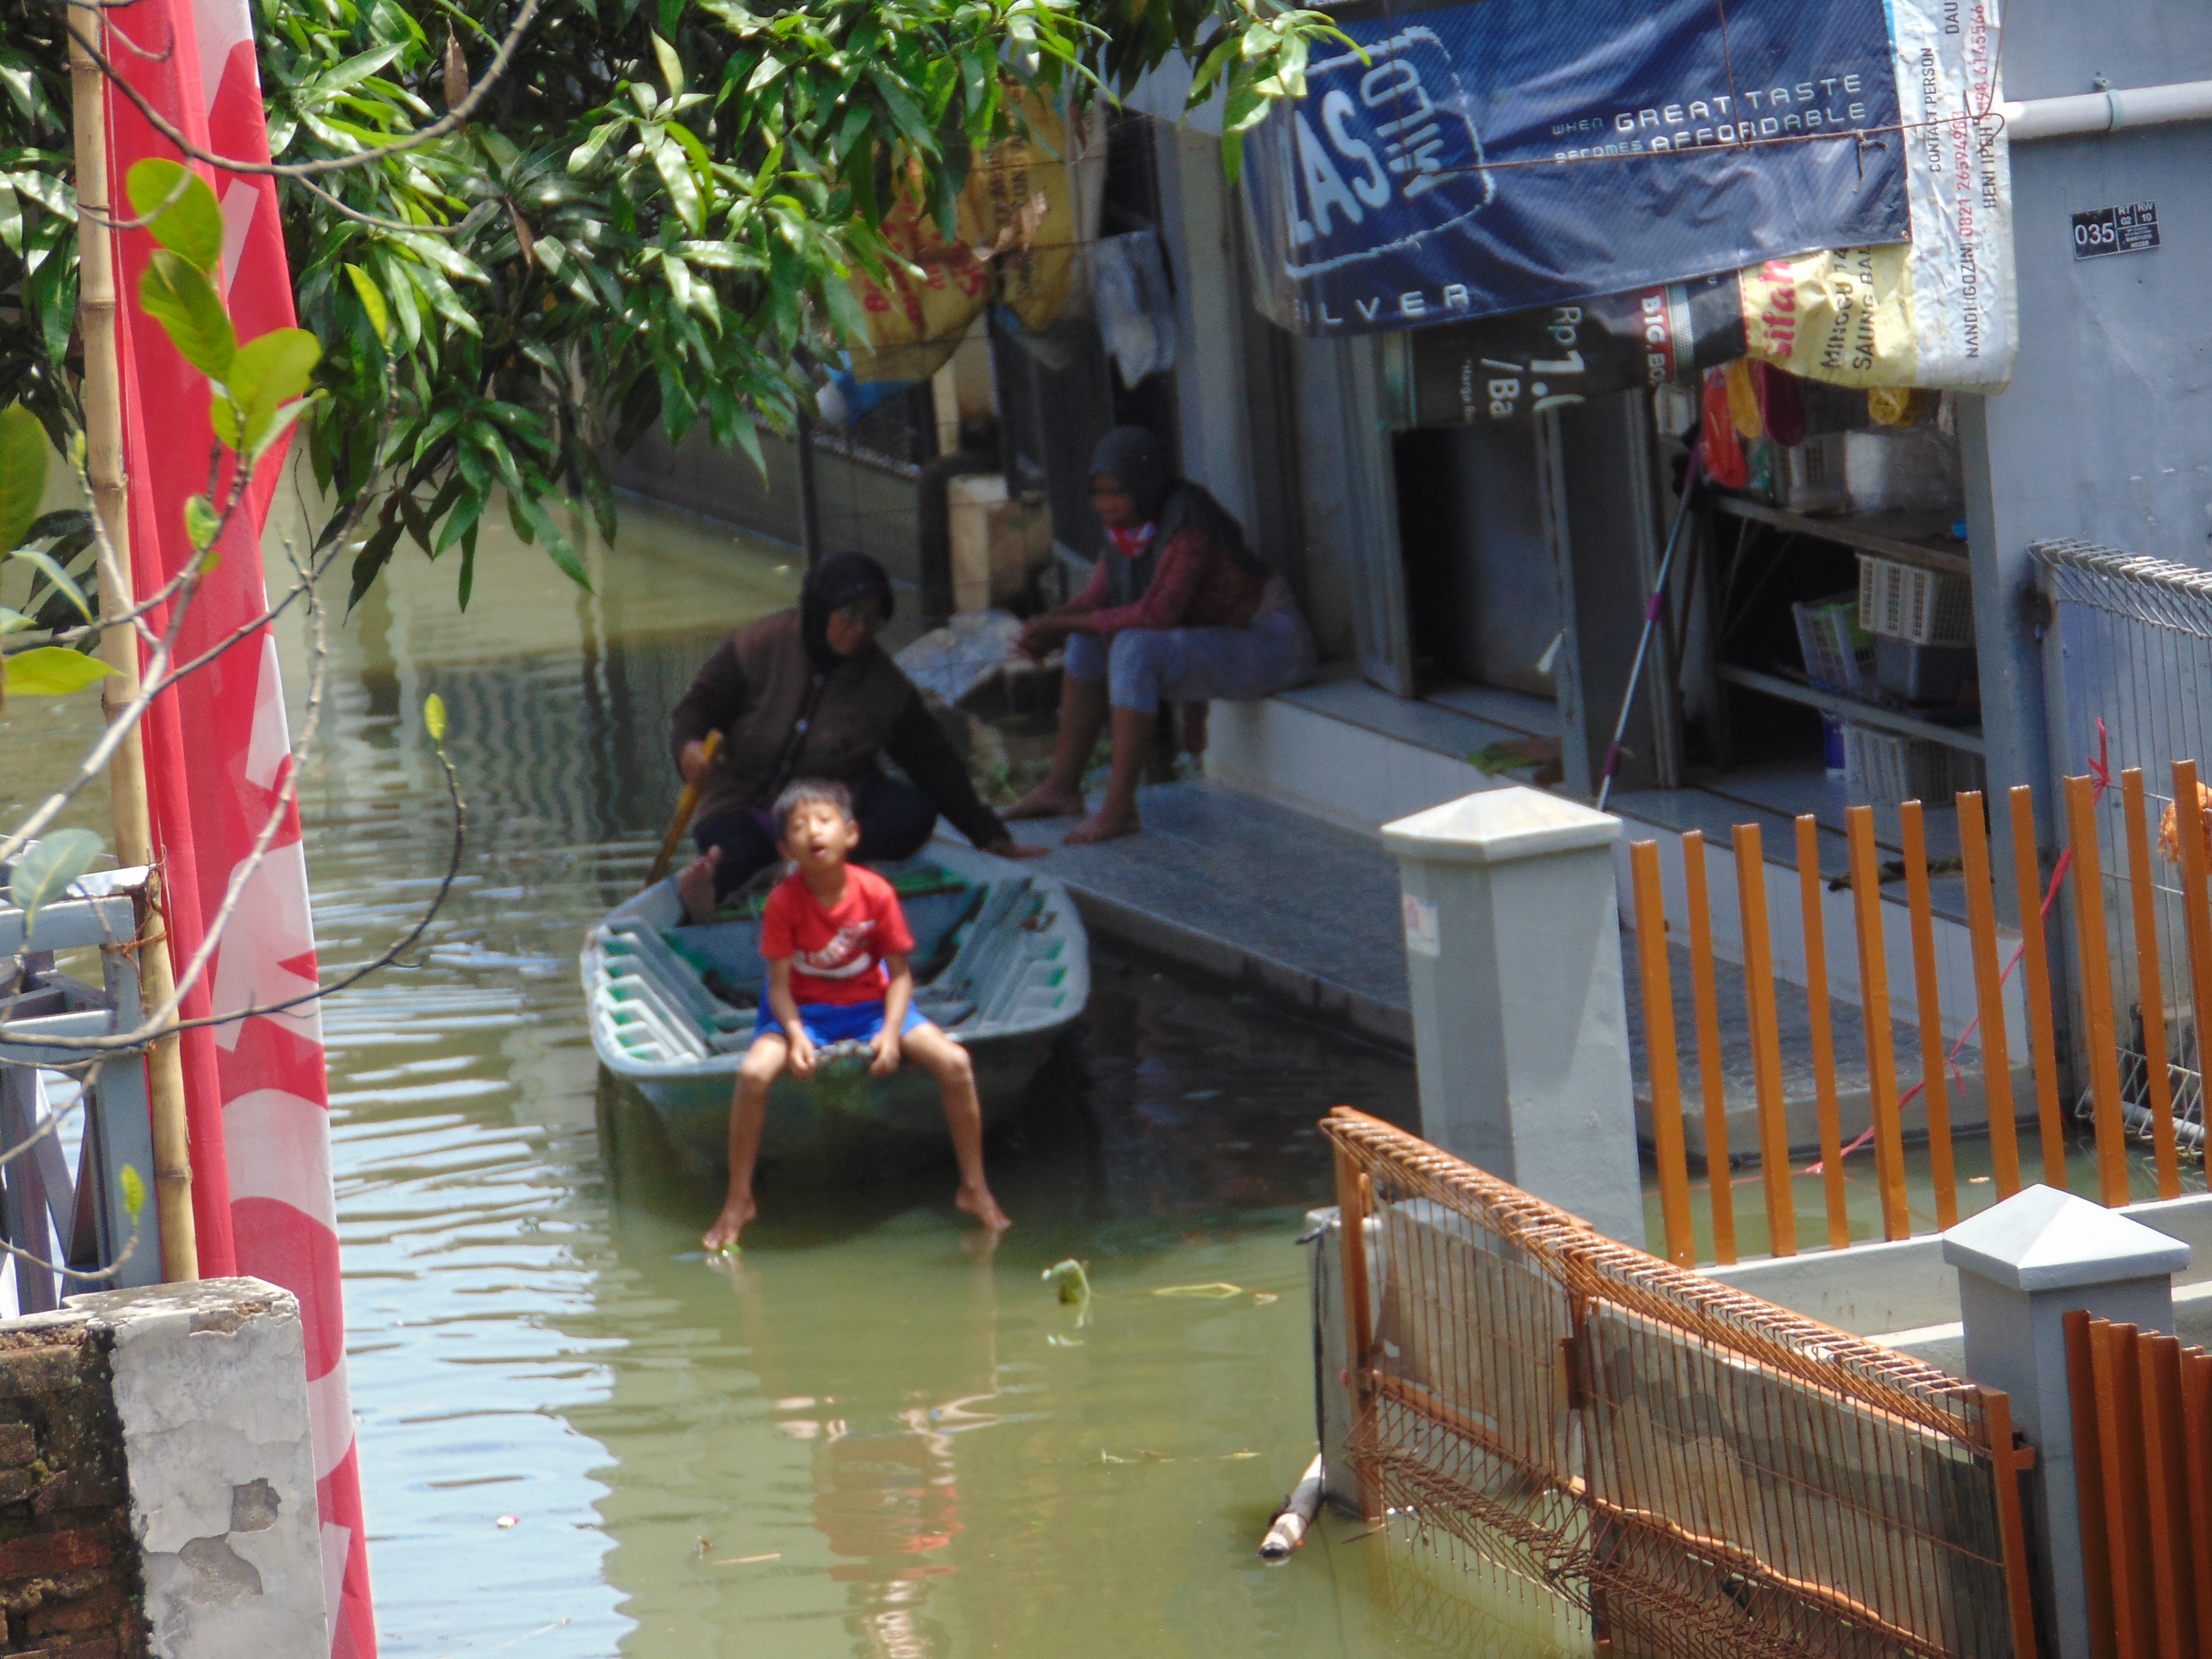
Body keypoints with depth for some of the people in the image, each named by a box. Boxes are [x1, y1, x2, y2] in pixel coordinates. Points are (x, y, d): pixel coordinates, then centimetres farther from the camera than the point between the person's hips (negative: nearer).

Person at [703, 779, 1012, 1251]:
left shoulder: (876, 893, -14)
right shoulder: (784, 902, -17)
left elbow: (900, 973, -7)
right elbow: (780, 984, -13)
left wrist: (891, 1032, -22)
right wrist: (796, 1035, -31)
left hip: (873, 1004, 1)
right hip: (805, 1011, -1)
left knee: (955, 1063, -20)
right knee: (753, 1072, -31)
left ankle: (974, 1188, -1)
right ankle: (739, 1200, -12)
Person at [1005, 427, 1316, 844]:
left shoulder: (1188, 527, -26)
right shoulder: (1124, 528, 2)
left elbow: (1157, 613, -33)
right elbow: (1096, 600, 6)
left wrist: (1061, 624, -26)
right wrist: (1045, 627, -16)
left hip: (1272, 644, -10)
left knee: (1134, 649, -29)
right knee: (1090, 640, 4)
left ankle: (1119, 809, -27)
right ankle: (1063, 786, 8)